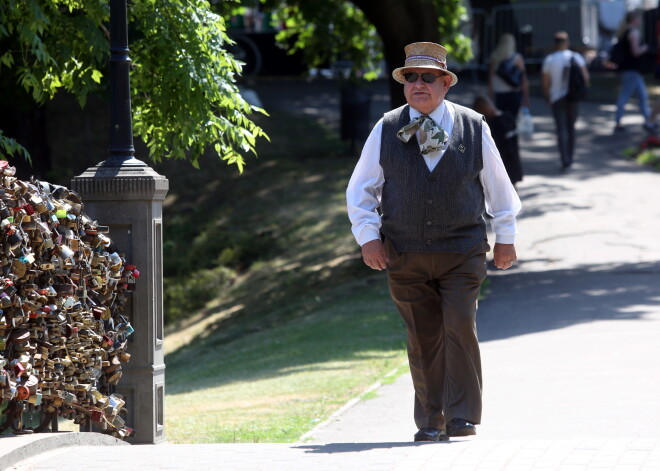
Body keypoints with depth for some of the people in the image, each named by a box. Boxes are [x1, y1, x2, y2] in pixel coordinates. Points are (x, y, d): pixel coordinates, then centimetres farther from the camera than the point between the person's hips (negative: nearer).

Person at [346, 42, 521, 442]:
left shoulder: (474, 128, 4)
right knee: (423, 337, 2)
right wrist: (369, 237, 0)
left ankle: (462, 416, -6)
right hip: (405, 255, 1)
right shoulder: (386, 131, 4)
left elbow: (498, 185, 14)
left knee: (460, 328, -12)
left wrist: (505, 238, 16)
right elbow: (360, 190, 11)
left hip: (462, 253, -1)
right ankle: (431, 421, 10)